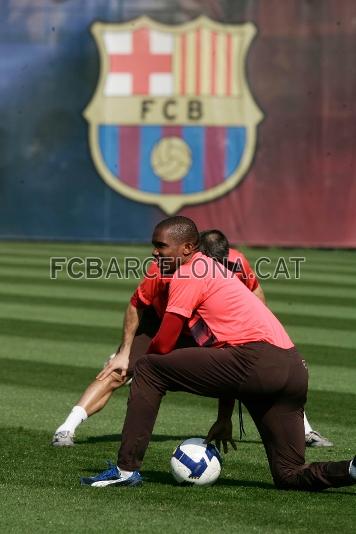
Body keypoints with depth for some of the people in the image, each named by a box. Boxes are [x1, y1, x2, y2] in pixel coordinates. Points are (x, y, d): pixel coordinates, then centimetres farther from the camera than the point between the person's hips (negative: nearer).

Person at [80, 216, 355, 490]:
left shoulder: (188, 274, 1)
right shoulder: (213, 269, 30)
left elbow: (163, 344, -3)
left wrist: (140, 364, 23)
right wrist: (224, 419, 34)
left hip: (257, 362, -9)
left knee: (147, 369, 1)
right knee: (291, 476, 12)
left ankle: (127, 468, -2)